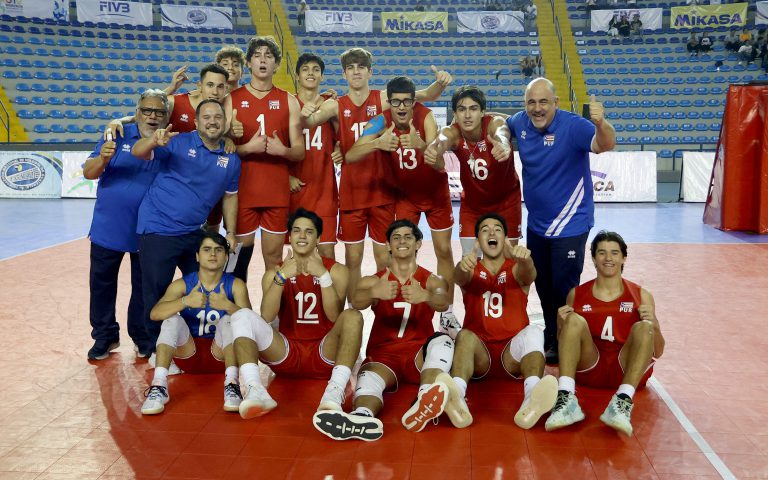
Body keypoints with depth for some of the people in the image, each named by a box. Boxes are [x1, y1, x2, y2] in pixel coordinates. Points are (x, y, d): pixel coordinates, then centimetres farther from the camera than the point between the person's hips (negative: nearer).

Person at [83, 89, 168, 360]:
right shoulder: (118, 137, -4)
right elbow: (88, 173, -10)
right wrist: (103, 158, -30)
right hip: (108, 228, 1)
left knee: (144, 287, 11)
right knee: (102, 284, 11)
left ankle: (143, 337, 26)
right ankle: (104, 337, 26)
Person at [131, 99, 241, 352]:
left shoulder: (231, 159, 5)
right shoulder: (179, 143, -9)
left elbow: (230, 196, 14)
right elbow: (137, 152, -18)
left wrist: (230, 233, 9)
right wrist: (154, 142, -41)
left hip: (194, 233, 5)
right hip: (158, 230, -5)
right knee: (157, 293, 2)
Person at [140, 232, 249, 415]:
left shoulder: (235, 285, -4)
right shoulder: (182, 284, -3)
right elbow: (154, 314, -20)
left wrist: (227, 305, -37)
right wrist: (186, 301, -37)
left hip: (219, 354, 0)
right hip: (188, 354, 1)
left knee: (228, 320, -25)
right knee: (172, 319, -23)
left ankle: (231, 385, -37)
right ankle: (159, 386, -34)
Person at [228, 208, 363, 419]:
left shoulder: (336, 270, 3)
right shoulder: (275, 272, 7)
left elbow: (334, 316, -13)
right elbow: (266, 317, -11)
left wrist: (323, 275, -20)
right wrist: (282, 276, -20)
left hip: (325, 355, -1)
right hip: (286, 354, 2)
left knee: (353, 316, -29)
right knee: (242, 316, -20)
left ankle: (335, 393, -45)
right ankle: (255, 391, -40)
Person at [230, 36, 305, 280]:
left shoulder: (289, 101, 8)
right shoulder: (232, 99, 5)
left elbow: (299, 152, 7)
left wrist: (282, 150, -14)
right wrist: (248, 147, -16)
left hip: (278, 192, 1)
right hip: (242, 190, -1)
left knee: (274, 256, 6)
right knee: (241, 254, 4)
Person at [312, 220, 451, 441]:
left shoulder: (432, 281, 8)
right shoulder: (373, 281, 9)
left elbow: (443, 302, -17)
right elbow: (356, 300, -15)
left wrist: (425, 296, -43)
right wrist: (373, 293, -41)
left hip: (419, 353, 0)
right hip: (383, 353, 0)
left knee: (442, 340, -31)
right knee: (368, 379, -33)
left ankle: (425, 403, -56)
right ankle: (363, 417, -67)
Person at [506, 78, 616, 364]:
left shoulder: (572, 126, -22)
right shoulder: (520, 122, -4)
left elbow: (605, 145, -39)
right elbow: (503, 123, 19)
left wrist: (600, 123, -59)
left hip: (569, 224, -7)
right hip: (537, 223, 7)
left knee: (563, 288, 1)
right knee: (543, 285, 20)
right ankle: (550, 338, 39)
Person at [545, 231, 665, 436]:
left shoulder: (641, 295, 8)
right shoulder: (577, 294, 10)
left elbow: (658, 352, 9)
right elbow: (563, 343, 14)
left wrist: (653, 324, -11)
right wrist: (562, 325, -7)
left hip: (627, 370, 0)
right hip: (589, 368, 1)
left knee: (644, 328, -24)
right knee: (574, 320, -22)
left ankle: (623, 401, -40)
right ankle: (566, 398, -36)